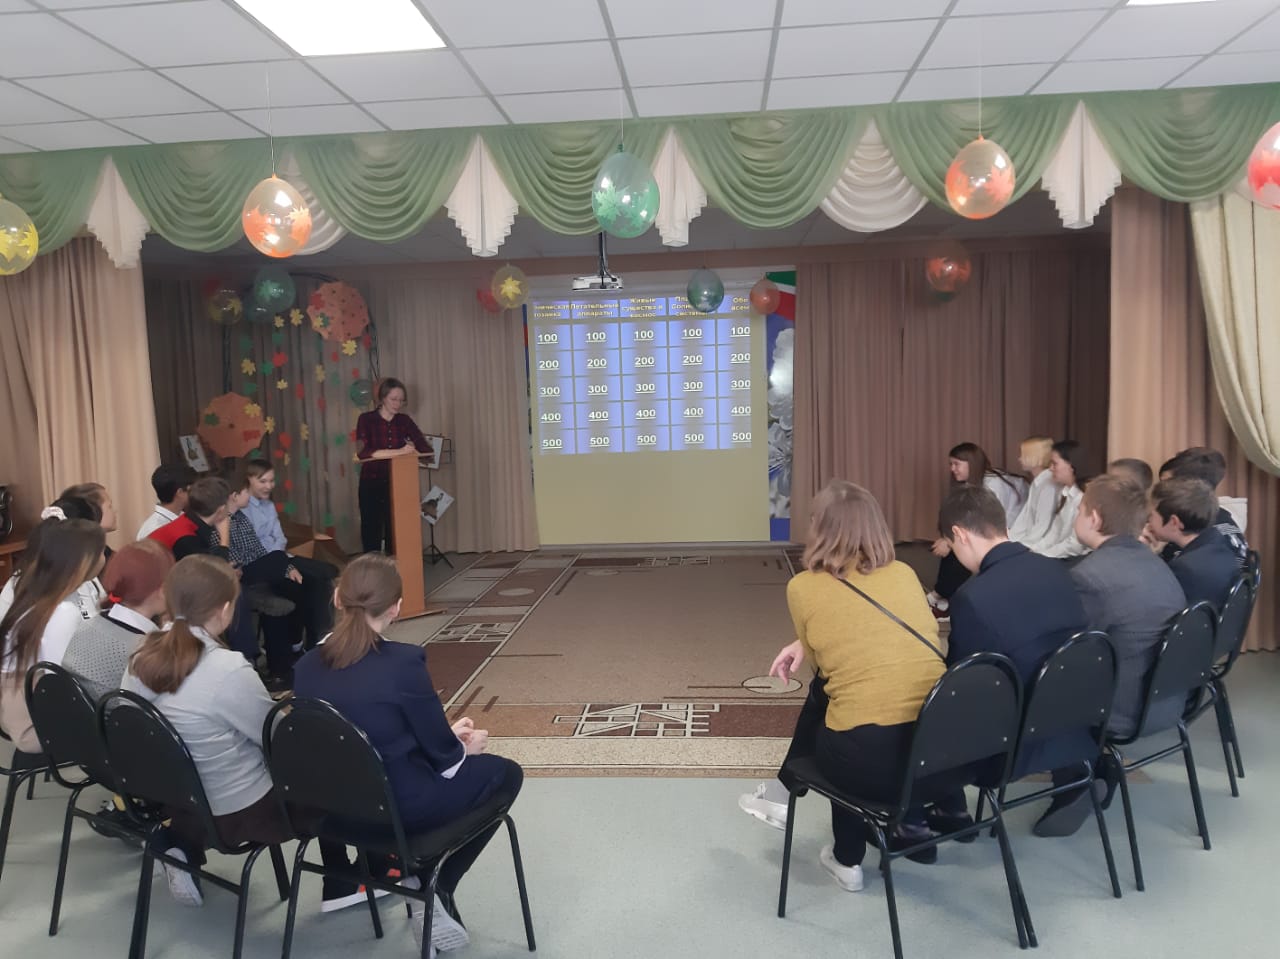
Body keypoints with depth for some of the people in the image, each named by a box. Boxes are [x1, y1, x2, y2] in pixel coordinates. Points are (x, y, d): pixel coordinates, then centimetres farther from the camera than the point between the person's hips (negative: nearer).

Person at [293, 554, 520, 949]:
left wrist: (446, 733, 14)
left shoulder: (306, 665, -5)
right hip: (400, 807, -6)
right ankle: (439, 888, 13)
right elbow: (443, 754, -12)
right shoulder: (403, 662, -24)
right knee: (505, 772, 18)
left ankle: (420, 876, 19)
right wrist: (466, 747, 11)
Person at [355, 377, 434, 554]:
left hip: (397, 484, 3)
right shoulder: (366, 419, -7)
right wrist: (398, 451, -30)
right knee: (372, 533, 2)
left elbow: (427, 448, -2)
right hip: (372, 484, -3)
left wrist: (411, 450, -23)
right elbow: (363, 452, -23)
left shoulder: (404, 421, 4)